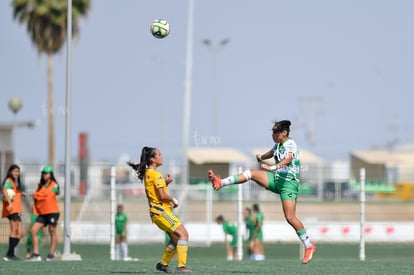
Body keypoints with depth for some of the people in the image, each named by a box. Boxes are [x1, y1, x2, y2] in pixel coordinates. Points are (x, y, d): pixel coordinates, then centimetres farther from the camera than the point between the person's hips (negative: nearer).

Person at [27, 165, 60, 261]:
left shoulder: (54, 185, -2)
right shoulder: (40, 186, 15)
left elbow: (48, 196, -9)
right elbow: (35, 196, 12)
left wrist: (38, 195, 5)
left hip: (52, 212, -6)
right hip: (42, 213, 6)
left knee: (52, 232, -1)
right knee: (33, 231, -3)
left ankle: (51, 254, 4)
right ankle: (36, 254, -3)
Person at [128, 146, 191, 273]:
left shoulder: (147, 173, 15)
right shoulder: (156, 174, -14)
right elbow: (162, 196, -19)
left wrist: (166, 182, 8)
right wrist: (174, 200, -2)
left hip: (156, 212, 10)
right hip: (161, 211, -10)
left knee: (175, 238, 19)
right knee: (183, 234, -15)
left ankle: (163, 264, 27)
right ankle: (181, 266, -22)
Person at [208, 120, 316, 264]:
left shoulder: (290, 144, -14)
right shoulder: (278, 144, 10)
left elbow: (288, 159, -35)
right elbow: (271, 153, 34)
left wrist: (272, 168, -48)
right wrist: (261, 157, 16)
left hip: (289, 182, -8)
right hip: (276, 179, 8)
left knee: (290, 218, -13)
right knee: (251, 173, -4)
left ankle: (309, 246, -4)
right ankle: (220, 183, -4)